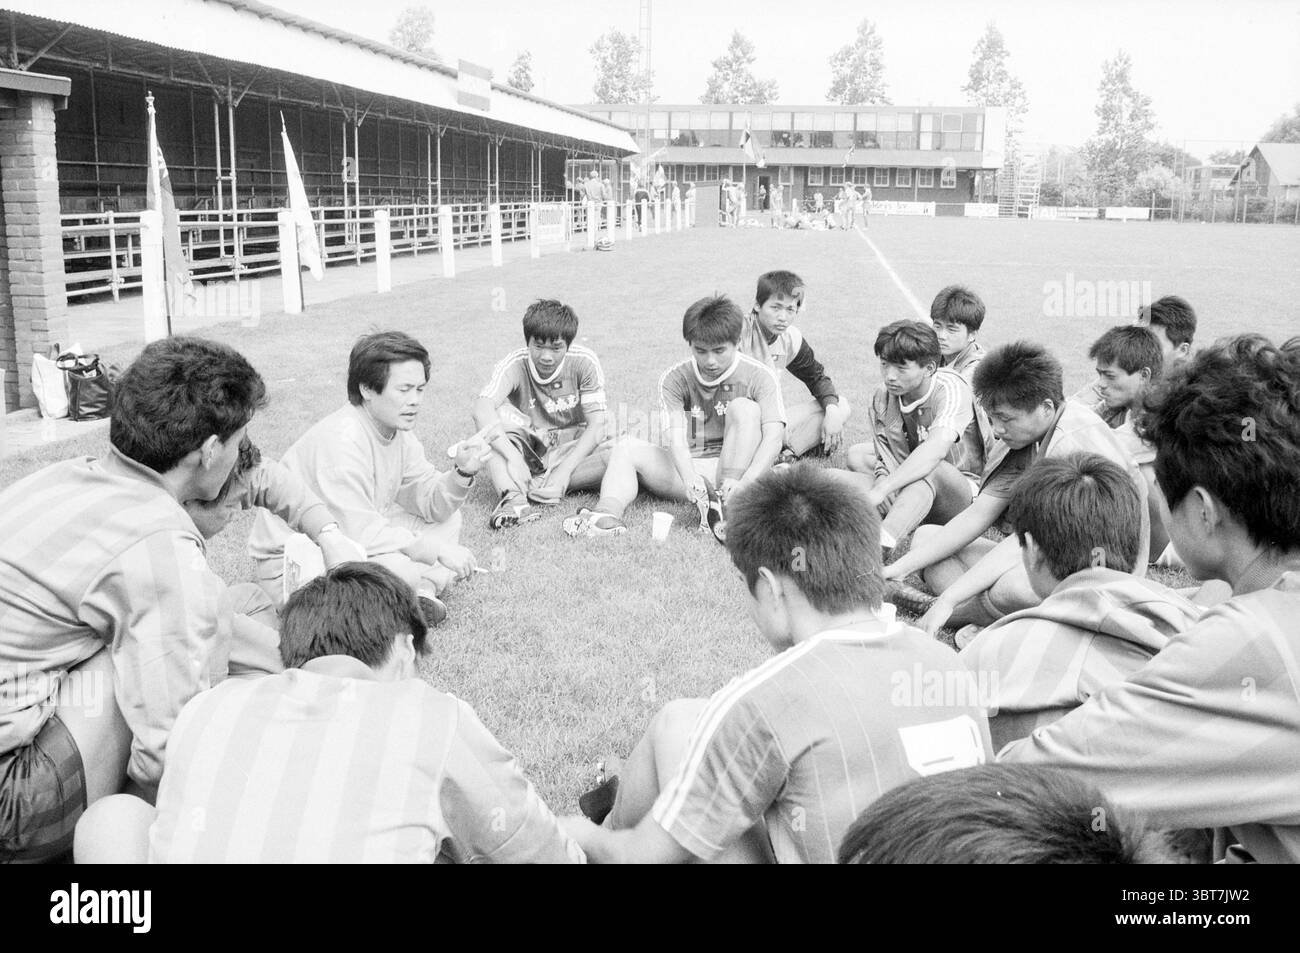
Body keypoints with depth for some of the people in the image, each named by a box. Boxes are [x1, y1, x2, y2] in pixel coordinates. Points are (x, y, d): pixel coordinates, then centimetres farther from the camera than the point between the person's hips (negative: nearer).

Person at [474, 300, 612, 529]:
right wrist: (513, 458, -47)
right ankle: (513, 497, -42)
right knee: (498, 414, -28)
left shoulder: (584, 362, -14)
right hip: (527, 450, 0)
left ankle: (535, 486, -28)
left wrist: (565, 469, -29)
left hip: (571, 450, 1)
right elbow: (481, 409, -35)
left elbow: (596, 425, -16)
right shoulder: (514, 365, -17)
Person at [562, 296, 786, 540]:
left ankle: (726, 502, -37)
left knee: (743, 408, -24)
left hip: (735, 469, -3)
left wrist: (744, 482, -37)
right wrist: (690, 479, -37)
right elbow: (676, 437, -15)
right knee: (626, 448, -13)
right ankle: (609, 513, -43)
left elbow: (774, 435, -20)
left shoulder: (759, 376, -8)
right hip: (691, 468, 3)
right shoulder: (674, 379, -3)